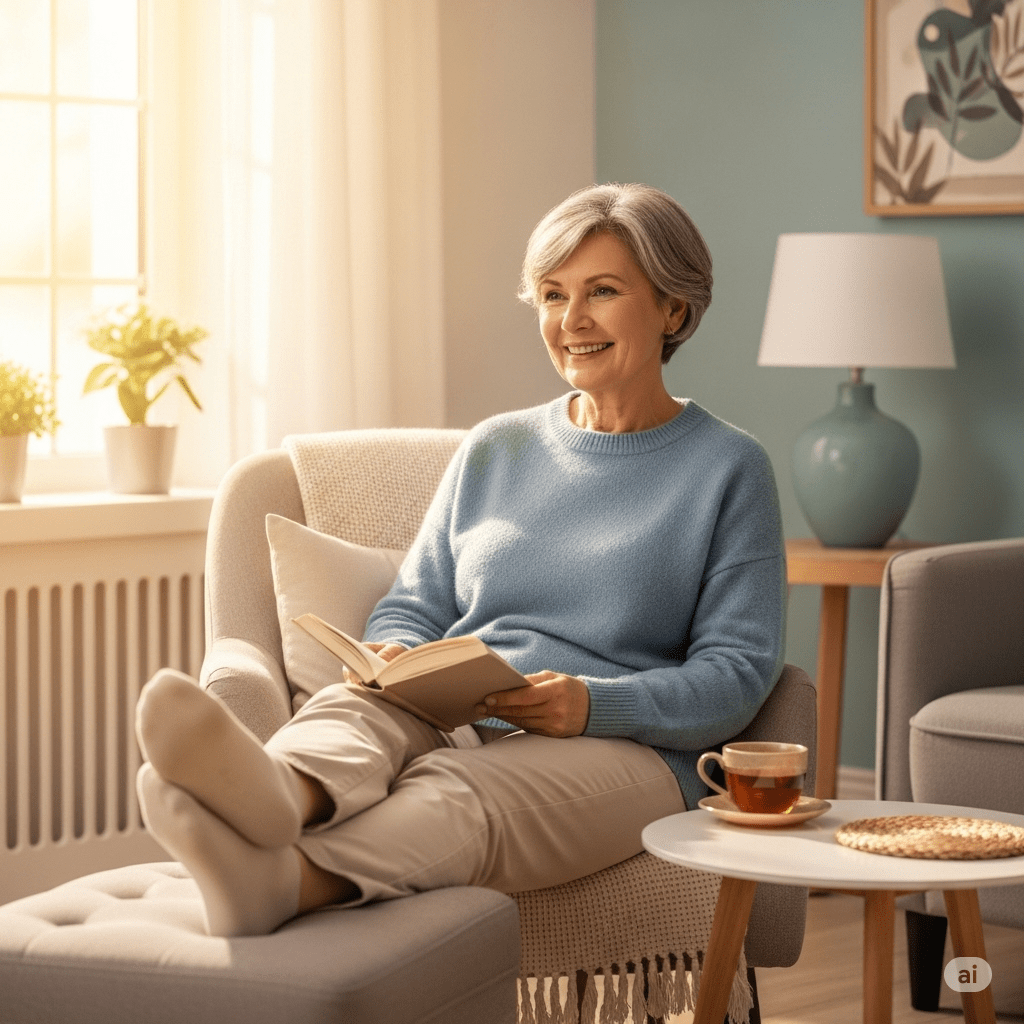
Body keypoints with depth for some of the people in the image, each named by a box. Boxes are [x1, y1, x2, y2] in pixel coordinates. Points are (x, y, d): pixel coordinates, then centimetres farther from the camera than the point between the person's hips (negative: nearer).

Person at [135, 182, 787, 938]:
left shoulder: (728, 469, 9)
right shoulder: (494, 450, 23)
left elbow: (738, 671, 1)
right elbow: (413, 607, 22)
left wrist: (594, 704, -18)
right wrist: (399, 657, -5)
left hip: (618, 751, -3)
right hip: (451, 724, 4)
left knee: (453, 790, -38)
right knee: (355, 701, -34)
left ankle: (275, 881, -69)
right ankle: (273, 797, -70)